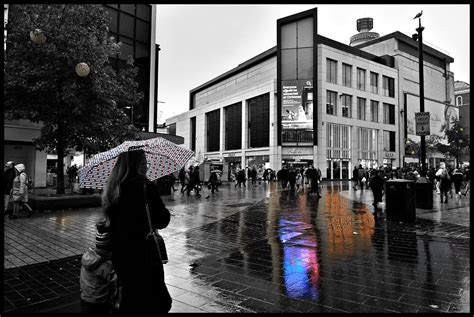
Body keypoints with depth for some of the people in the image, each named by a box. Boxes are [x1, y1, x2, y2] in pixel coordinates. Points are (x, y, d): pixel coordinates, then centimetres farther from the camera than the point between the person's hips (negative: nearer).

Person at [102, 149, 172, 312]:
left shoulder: (112, 189, 2)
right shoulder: (145, 186, -17)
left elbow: (110, 219, 15)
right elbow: (162, 221, -14)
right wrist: (164, 212, 4)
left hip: (120, 255, 7)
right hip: (144, 256, -7)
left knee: (129, 301, 23)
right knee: (151, 302, 8)